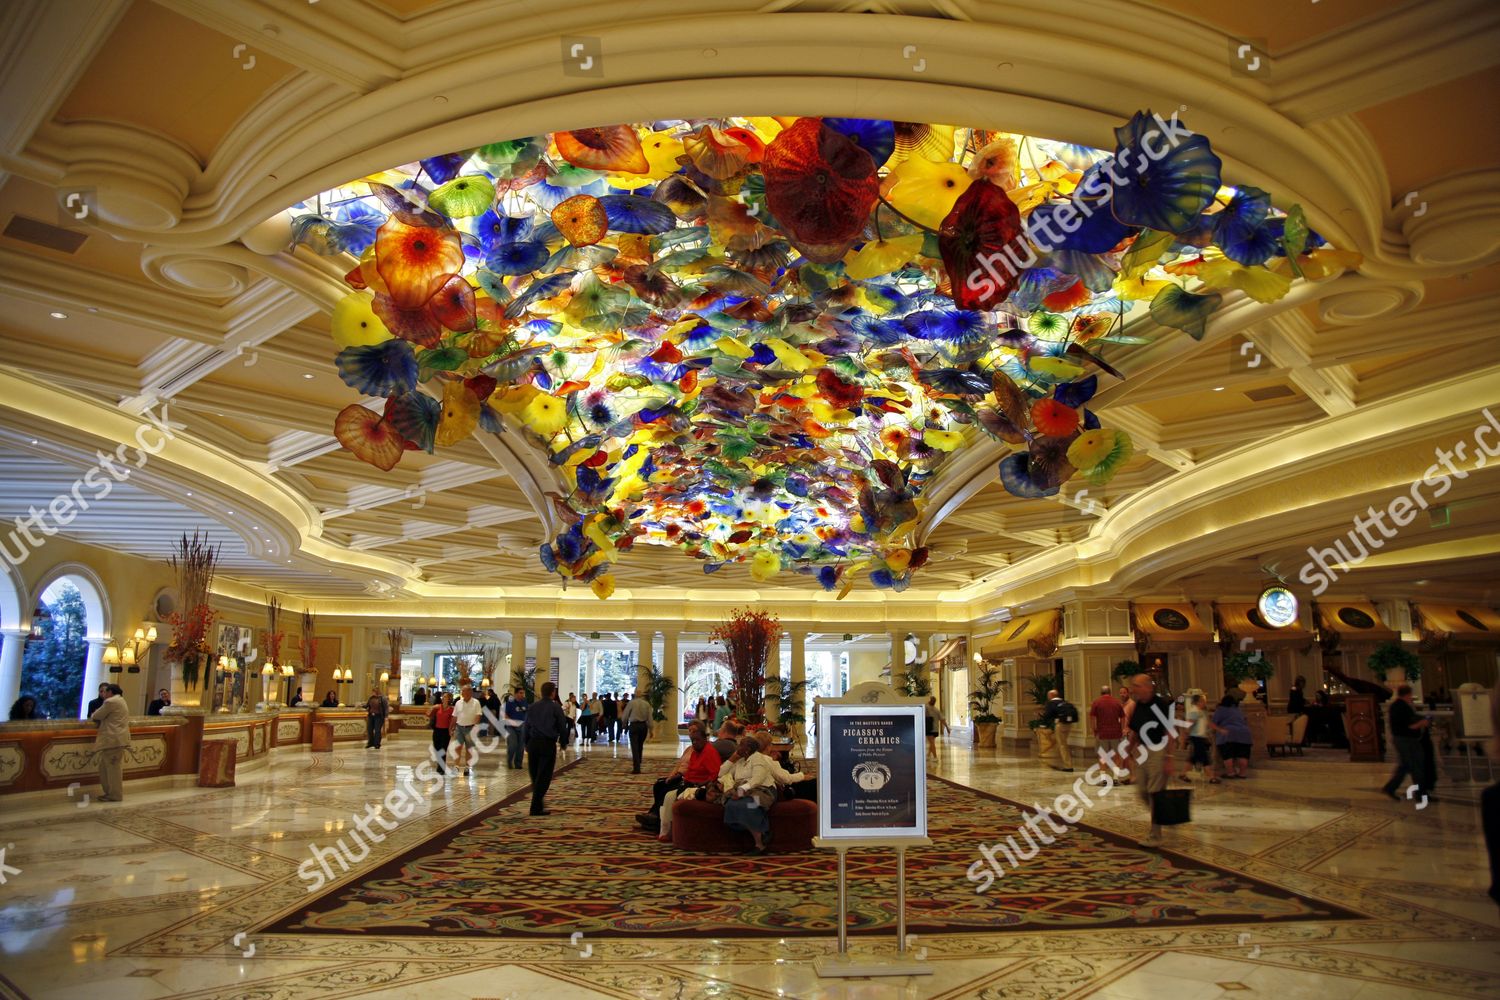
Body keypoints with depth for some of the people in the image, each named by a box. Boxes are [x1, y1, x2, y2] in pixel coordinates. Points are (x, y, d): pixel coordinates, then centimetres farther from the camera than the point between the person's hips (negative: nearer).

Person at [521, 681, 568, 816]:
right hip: (548, 744, -4)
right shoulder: (556, 708, -5)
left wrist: (526, 744, 17)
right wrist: (563, 742, 16)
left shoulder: (532, 707, 8)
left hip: (533, 744, 5)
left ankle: (537, 805, 22)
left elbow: (525, 728, 10)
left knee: (535, 776, 15)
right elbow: (563, 727, -2)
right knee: (544, 777, 0)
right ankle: (536, 808, -2)